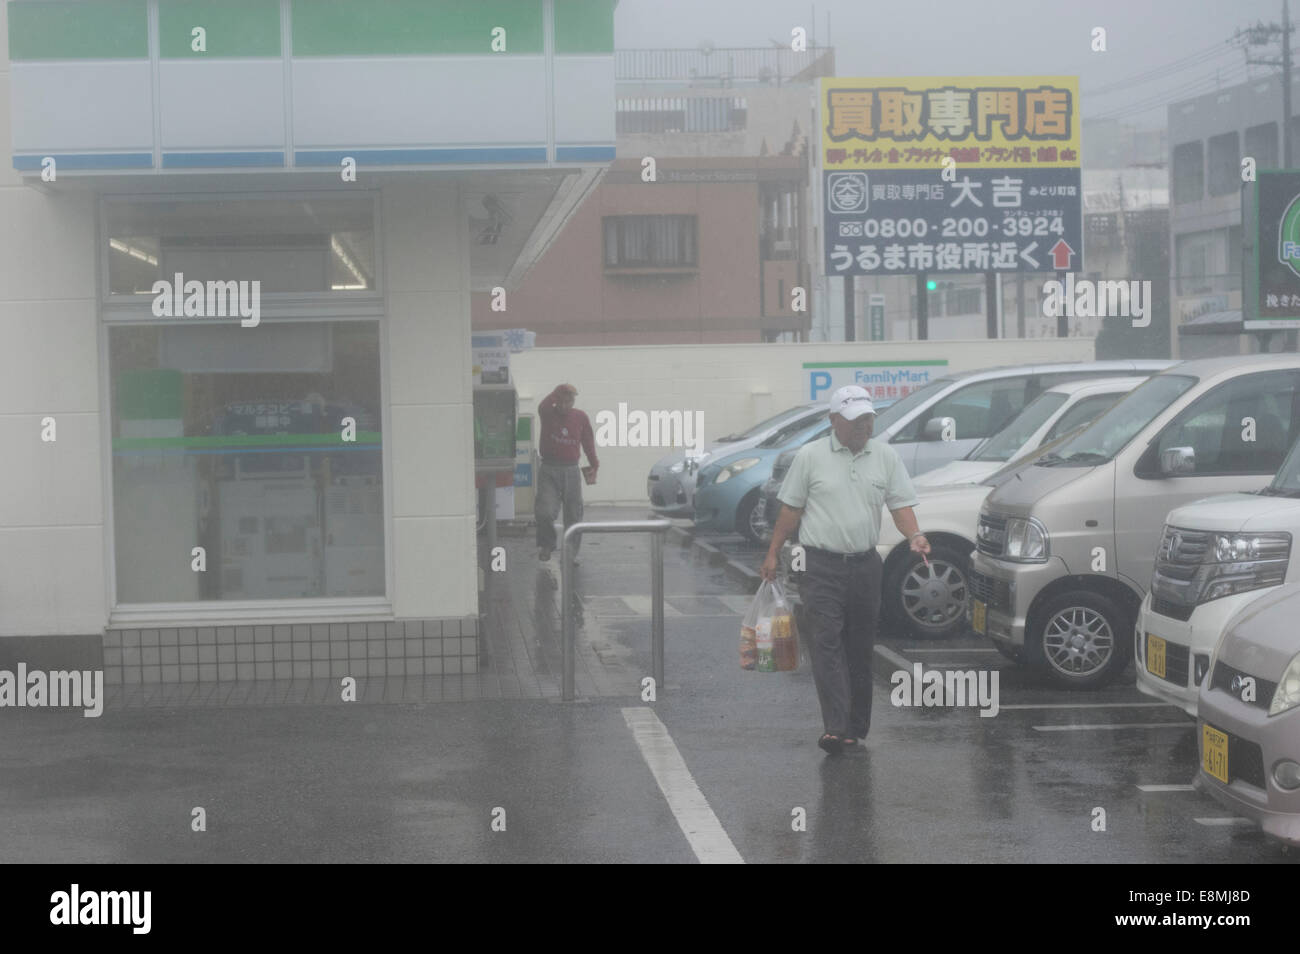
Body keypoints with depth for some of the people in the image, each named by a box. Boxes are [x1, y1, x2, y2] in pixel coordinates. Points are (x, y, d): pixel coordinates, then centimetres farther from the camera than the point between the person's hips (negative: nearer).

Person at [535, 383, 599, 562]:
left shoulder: (581, 418, 5)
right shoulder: (548, 414, -1)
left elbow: (588, 442, 10)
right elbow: (543, 407, -26)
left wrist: (593, 466, 6)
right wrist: (557, 393, -30)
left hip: (571, 471, 2)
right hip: (548, 471, -2)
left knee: (573, 514, 6)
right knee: (545, 512, -15)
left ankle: (571, 553, 19)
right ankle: (546, 545, 9)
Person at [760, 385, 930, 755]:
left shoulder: (886, 457, 7)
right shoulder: (811, 456, 0)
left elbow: (900, 504, 4)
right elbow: (791, 509, 4)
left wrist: (914, 536, -15)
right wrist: (773, 554, 4)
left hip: (865, 564, 3)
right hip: (820, 565, -3)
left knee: (860, 649, 8)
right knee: (826, 645, -13)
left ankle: (856, 727, 17)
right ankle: (835, 728, -20)